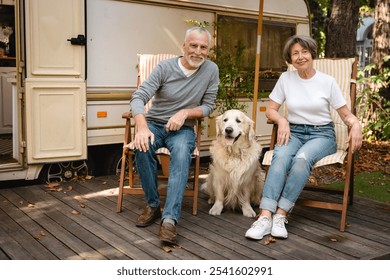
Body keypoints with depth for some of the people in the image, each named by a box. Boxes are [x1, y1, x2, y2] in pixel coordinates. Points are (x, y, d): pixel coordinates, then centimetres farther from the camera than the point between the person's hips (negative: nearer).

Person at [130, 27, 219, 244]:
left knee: (182, 153, -35)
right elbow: (139, 98, -17)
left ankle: (170, 219, -38)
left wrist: (185, 113, -19)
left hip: (183, 128, 0)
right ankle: (153, 205, -14)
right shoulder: (165, 67, -10)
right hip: (154, 123, 0)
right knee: (143, 145, -33)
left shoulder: (211, 70, -4)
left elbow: (208, 106, 1)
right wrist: (142, 127, -36)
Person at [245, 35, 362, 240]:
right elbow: (270, 110, 8)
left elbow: (346, 114, 2)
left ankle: (280, 215, -33)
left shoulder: (328, 81, 1)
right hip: (294, 132, 1)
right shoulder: (286, 78, 6)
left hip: (322, 134, -1)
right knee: (280, 157, -34)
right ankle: (265, 217, -42)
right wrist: (282, 120, -13)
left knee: (302, 158, -36)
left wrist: (356, 124, -20)